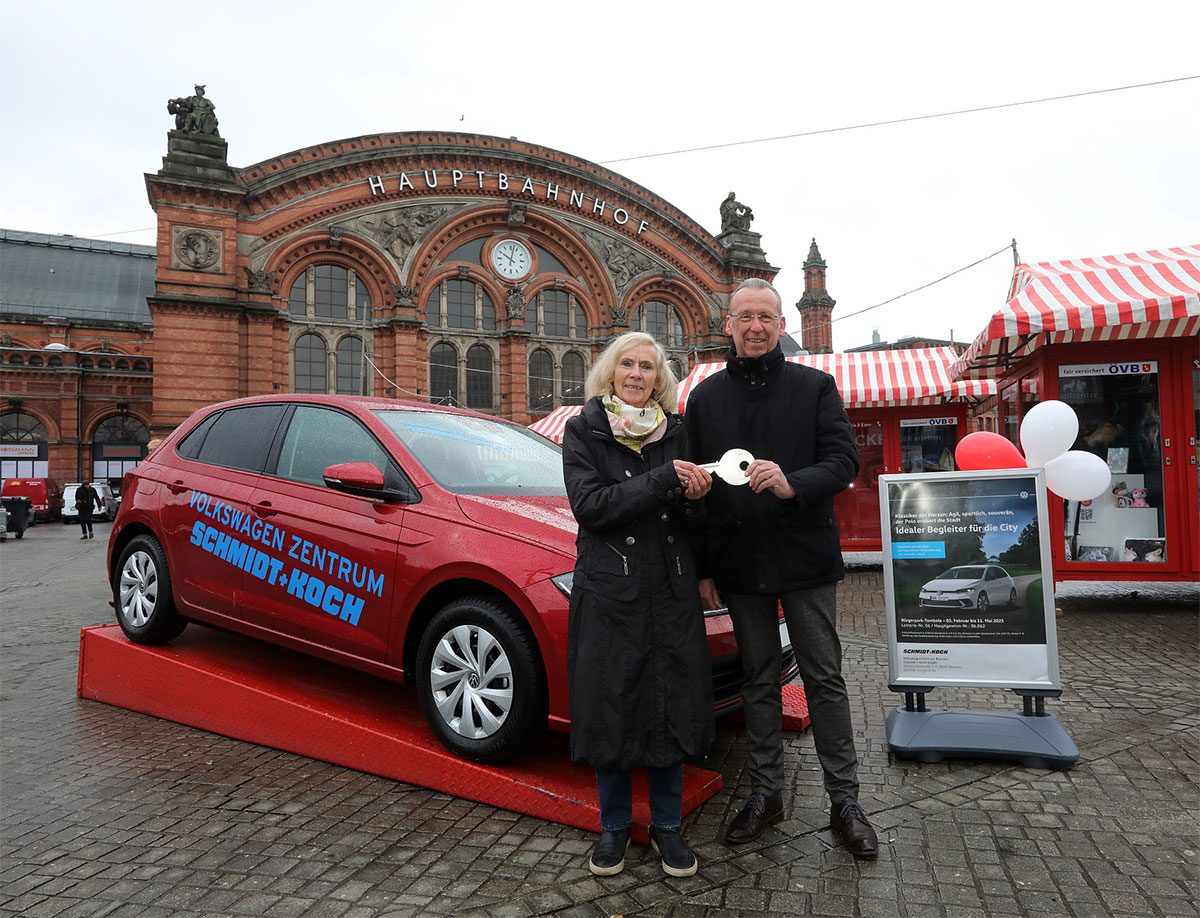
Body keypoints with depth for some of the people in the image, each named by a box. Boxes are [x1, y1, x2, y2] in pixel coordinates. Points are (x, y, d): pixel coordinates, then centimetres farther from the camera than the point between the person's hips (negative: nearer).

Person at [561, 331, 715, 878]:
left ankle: (666, 824, 26)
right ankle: (614, 825, 26)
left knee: (672, 705, 7)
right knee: (610, 705, 5)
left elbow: (690, 525, 10)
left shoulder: (674, 434, 9)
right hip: (609, 591, -2)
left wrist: (694, 498, -13)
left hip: (671, 592, 3)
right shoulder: (584, 431, 0)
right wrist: (661, 481, -20)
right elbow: (588, 505, -14)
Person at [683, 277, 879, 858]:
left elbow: (844, 461, -5)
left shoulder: (815, 386, 2)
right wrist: (702, 569, 4)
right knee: (759, 682, 12)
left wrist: (792, 483, -27)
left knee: (824, 680, 6)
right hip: (740, 565, 2)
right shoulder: (705, 397, 7)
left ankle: (844, 800, 19)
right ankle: (765, 793, 26)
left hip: (805, 559, -2)